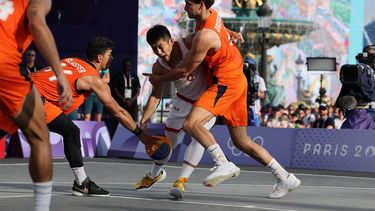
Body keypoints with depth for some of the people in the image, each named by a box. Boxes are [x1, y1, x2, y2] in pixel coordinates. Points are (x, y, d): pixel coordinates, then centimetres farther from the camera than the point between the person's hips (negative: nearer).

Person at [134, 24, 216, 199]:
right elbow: (156, 95, -11)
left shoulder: (190, 44, -30)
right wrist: (143, 121, -19)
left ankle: (182, 180, -18)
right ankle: (155, 173, 38)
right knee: (169, 137, 13)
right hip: (184, 100, 4)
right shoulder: (159, 67, -18)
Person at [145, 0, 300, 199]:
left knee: (191, 124, -22)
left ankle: (224, 165, -27)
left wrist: (158, 79, 1)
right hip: (238, 80, 10)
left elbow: (185, 70, -13)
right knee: (241, 142, 14)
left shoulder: (205, 36, -22)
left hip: (226, 83, -10)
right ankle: (285, 177, 18)